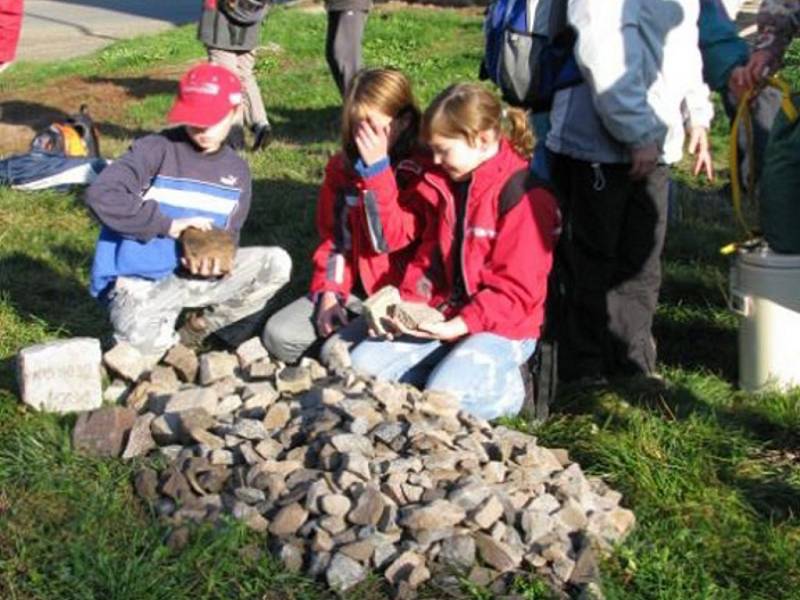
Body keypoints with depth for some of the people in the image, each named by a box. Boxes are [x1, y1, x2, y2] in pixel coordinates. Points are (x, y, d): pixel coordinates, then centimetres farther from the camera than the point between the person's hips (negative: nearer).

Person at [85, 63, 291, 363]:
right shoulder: (157, 149, -12)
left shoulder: (237, 171, 5)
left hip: (191, 273, 5)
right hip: (138, 282, -5)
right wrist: (168, 225, -26)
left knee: (276, 263, -11)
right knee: (143, 352, -31)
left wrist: (214, 260, -19)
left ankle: (206, 326, 9)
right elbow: (101, 195, -25)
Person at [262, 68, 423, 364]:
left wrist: (377, 168, -27)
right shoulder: (343, 167, 7)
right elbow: (334, 237, 12)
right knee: (279, 334, -10)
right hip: (353, 288, 7)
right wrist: (330, 292, -2)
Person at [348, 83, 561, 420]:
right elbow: (396, 228, 14)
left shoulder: (523, 196, -17)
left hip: (500, 326, -7)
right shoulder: (440, 182, 6)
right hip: (442, 316, 7)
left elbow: (516, 288, -18)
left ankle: (507, 386, 0)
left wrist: (461, 325, -24)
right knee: (363, 363, -4)